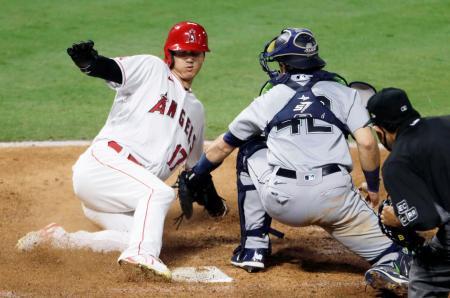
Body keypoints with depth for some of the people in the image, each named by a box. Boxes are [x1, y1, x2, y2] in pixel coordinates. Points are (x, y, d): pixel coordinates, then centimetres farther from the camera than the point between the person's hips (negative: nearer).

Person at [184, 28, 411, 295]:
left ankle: (253, 247, 23)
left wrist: (193, 178, 42)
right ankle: (392, 262, -35)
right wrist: (373, 187, 17)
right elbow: (367, 143, 2)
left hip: (282, 202, 1)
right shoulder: (345, 93, 15)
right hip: (336, 198, -1)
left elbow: (223, 146, 27)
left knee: (250, 153, 27)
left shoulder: (269, 99, 18)